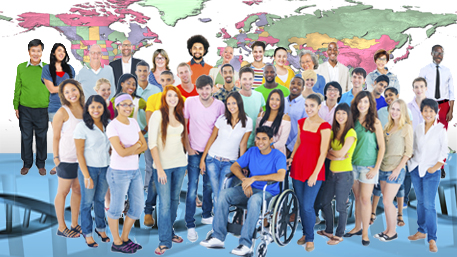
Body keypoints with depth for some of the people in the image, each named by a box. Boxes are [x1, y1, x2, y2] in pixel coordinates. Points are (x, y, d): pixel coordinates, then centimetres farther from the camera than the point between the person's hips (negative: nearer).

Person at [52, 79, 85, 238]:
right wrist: (56, 157, -9)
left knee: (78, 190, 13)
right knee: (63, 192, 7)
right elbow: (56, 137, -7)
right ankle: (62, 228, 19)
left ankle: (75, 225, 27)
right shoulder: (62, 112, -11)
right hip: (67, 158, -6)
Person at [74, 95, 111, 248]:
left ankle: (101, 228, 33)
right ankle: (87, 233, 23)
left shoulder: (108, 125, 3)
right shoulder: (82, 127, -10)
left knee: (100, 199, 15)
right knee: (87, 202, 7)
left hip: (105, 168, 4)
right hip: (89, 168, -4)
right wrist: (86, 176, -13)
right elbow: (79, 153, -11)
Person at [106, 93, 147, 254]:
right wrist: (136, 145, -5)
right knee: (117, 208, 6)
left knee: (137, 207, 12)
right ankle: (116, 243, 23)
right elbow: (121, 152, -21)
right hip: (119, 172, -7)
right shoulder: (112, 126, -14)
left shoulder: (133, 122, 7)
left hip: (135, 171, 7)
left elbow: (144, 146, 5)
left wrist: (130, 150, -12)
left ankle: (125, 238, 30)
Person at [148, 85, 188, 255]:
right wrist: (159, 168, -17)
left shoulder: (180, 115, 10)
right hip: (163, 165, -6)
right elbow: (152, 143, -13)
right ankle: (165, 241, 5)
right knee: (165, 203, -4)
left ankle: (169, 232, 29)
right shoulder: (158, 115, -8)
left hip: (180, 164, 6)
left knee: (175, 200, 13)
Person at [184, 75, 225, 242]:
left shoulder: (220, 105, -3)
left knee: (209, 185, 13)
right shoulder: (190, 102, -5)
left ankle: (206, 215, 34)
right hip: (194, 151, -1)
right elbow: (183, 125, 2)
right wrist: (187, 146, -2)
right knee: (192, 189, -3)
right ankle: (190, 225, 6)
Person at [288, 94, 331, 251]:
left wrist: (315, 173, -14)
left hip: (314, 169, -5)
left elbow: (323, 153, -12)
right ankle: (305, 233, 29)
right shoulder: (301, 122, 7)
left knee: (307, 206, -6)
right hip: (298, 167, 5)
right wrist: (291, 158, 7)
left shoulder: (324, 126, -11)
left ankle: (310, 239, 14)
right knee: (301, 204, 11)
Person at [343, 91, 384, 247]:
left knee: (365, 199, -2)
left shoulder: (375, 122, -6)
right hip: (353, 164, 4)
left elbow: (381, 147, -5)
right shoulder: (353, 120, 6)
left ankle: (365, 233, 9)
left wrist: (376, 168, -10)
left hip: (368, 165, -4)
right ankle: (357, 227, 24)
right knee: (357, 197, 12)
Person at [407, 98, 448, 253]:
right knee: (420, 202, 13)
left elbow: (444, 152, -5)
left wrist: (435, 167, -11)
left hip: (431, 172, -4)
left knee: (429, 205, -7)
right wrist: (410, 160, 4)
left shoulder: (441, 129, -6)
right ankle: (421, 231, 25)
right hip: (416, 169, 5)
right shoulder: (418, 128, 7)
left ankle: (432, 239, -1)